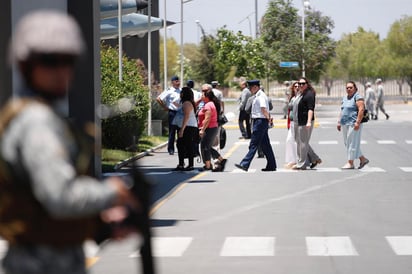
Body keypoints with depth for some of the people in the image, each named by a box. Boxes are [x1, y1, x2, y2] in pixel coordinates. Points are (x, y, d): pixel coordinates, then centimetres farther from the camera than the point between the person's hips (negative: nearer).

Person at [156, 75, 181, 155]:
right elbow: (158, 99, -9)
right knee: (172, 131, -1)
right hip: (172, 113, -5)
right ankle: (170, 149, 6)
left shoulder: (181, 91, 11)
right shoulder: (169, 91, -5)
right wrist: (165, 107, -6)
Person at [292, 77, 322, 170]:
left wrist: (309, 122, -27)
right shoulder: (301, 95, 18)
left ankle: (301, 164, 1)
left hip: (305, 123, -10)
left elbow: (310, 109, -20)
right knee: (299, 142, 13)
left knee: (303, 142, -5)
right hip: (298, 122, 10)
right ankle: (314, 159, 20)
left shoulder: (309, 94, -12)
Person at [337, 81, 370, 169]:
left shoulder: (357, 97, -8)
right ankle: (363, 159, 18)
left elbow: (361, 110, -16)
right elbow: (342, 111, 23)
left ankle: (350, 163, -3)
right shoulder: (345, 98, 18)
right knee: (347, 143, 10)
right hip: (345, 124, 9)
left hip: (353, 124, -9)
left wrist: (357, 122, -23)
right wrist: (339, 122, 16)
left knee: (352, 143, -7)